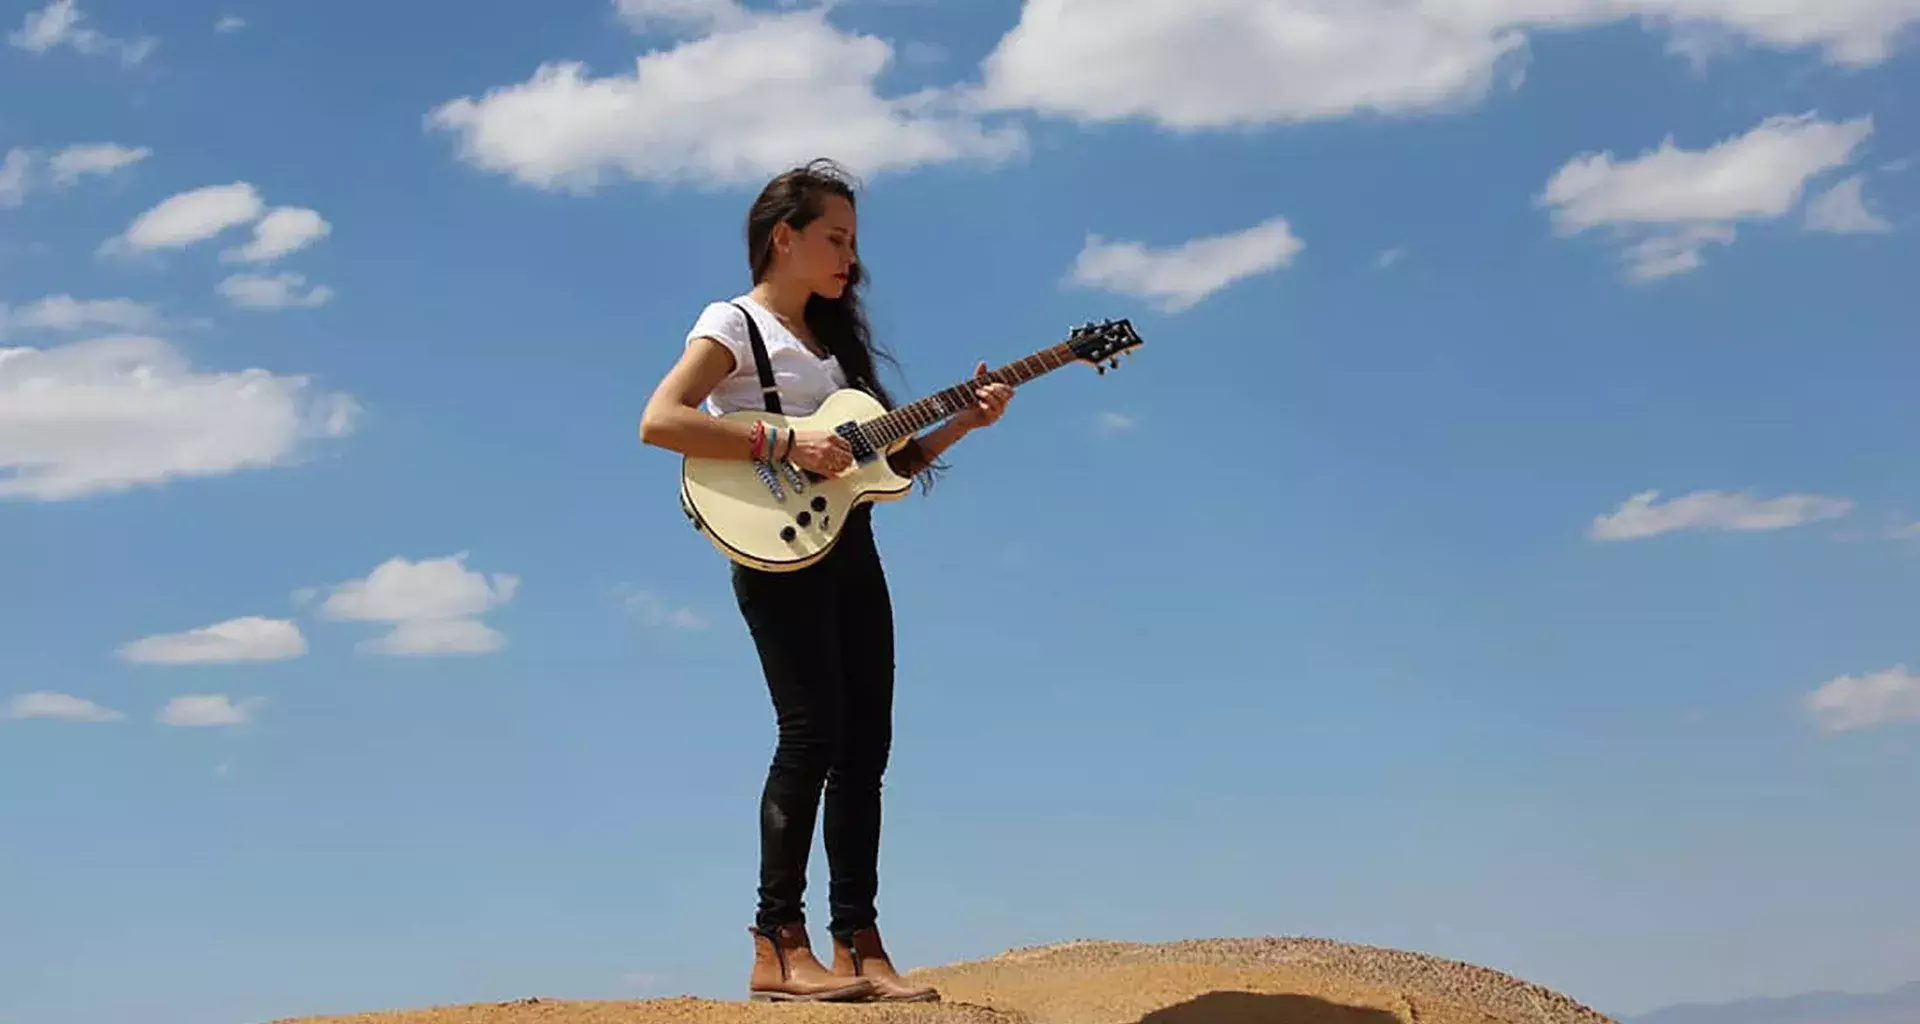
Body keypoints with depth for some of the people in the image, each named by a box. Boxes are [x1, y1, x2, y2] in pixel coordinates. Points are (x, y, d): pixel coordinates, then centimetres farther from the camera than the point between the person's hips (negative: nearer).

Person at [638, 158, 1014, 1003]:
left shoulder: (833, 337, 22)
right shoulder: (735, 323, -2)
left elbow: (887, 459, 19)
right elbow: (658, 422, -17)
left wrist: (962, 424, 3)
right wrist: (783, 443, -20)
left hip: (851, 546, 8)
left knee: (865, 743, 3)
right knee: (814, 729, -16)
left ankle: (858, 945, 7)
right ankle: (779, 947, -13)